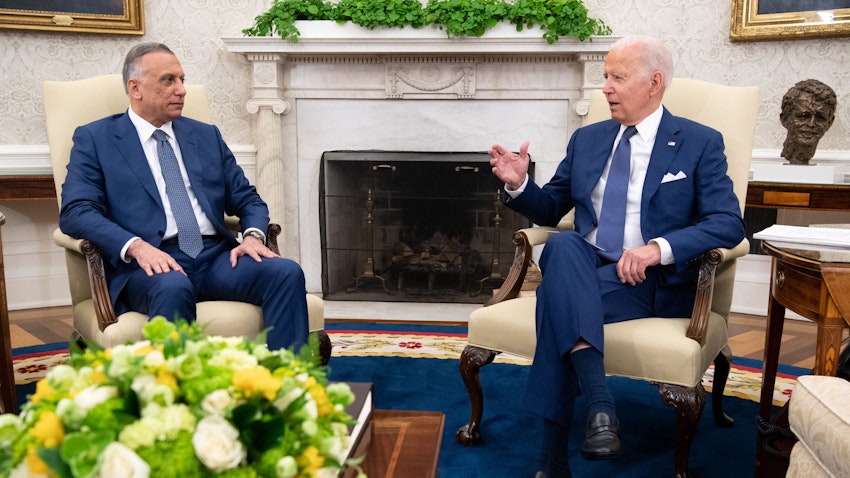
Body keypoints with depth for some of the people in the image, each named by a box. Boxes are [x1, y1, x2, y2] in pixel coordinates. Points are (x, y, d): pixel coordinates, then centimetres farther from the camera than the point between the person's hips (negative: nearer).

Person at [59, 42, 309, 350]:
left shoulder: (207, 136, 22)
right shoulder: (95, 139, 10)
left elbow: (247, 199, 19)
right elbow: (75, 212, -3)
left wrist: (253, 235, -5)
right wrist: (136, 246, -21)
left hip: (216, 256, 4)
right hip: (148, 262, -3)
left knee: (286, 272, -24)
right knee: (173, 287, -38)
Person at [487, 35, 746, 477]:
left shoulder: (700, 143, 4)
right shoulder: (587, 139, 17)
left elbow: (729, 223, -7)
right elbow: (550, 210, 21)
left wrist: (659, 248, -24)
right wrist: (519, 185, -2)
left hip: (651, 282, -4)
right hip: (583, 271, 4)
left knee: (556, 296, -32)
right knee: (562, 245, -33)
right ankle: (599, 404, -39)